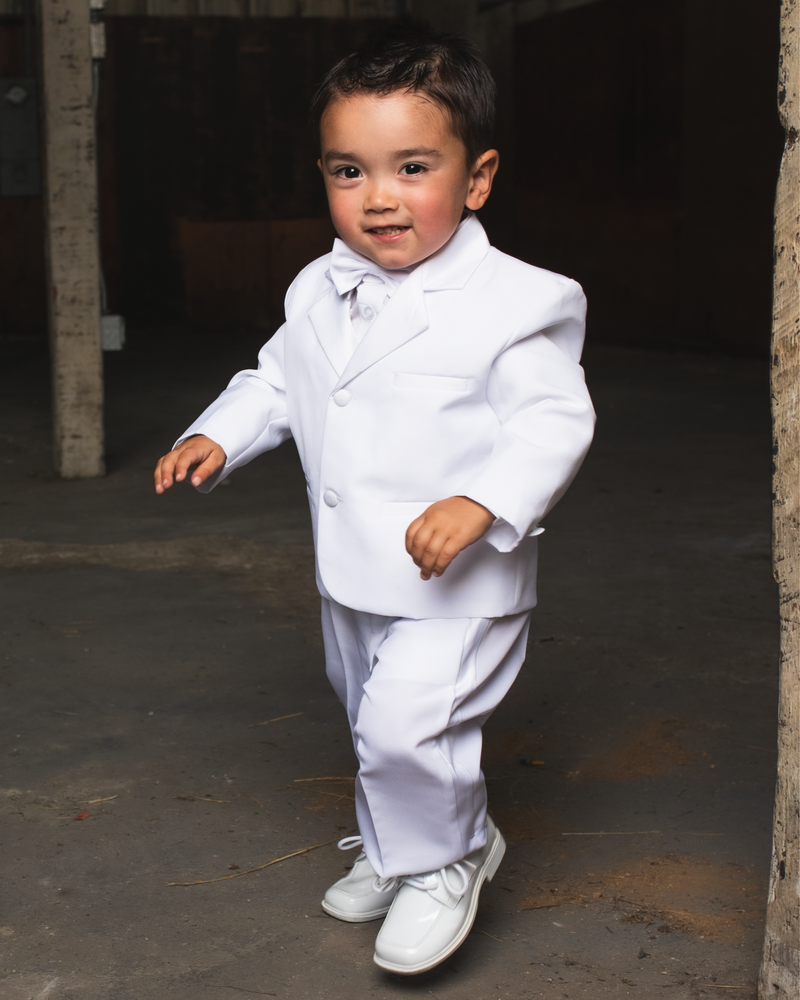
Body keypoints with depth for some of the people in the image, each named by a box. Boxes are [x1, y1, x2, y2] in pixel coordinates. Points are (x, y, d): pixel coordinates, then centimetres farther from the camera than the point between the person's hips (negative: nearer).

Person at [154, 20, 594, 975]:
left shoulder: (512, 303, -17)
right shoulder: (319, 293, 3)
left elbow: (555, 420, -19)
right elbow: (278, 381, 16)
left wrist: (481, 504, -32)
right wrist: (216, 436, 0)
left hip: (459, 583, -7)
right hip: (353, 576, 7)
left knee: (406, 725, -18)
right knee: (373, 722, 22)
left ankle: (446, 859, 11)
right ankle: (393, 852, 47)